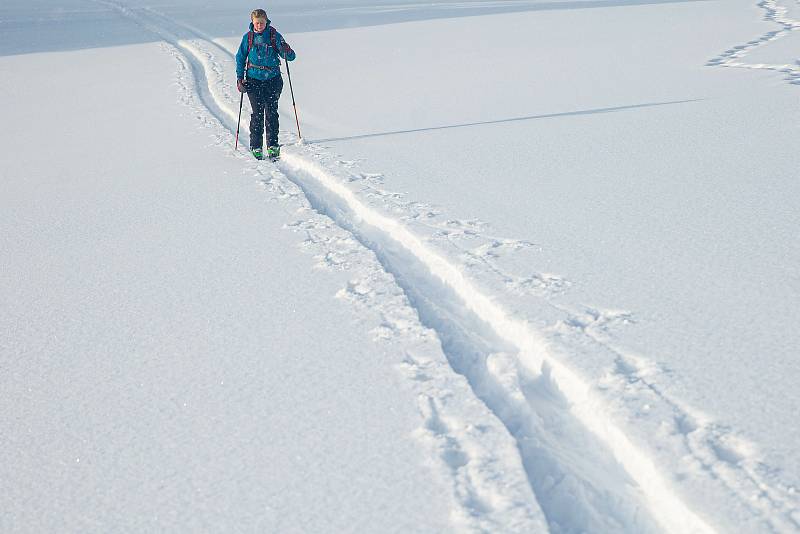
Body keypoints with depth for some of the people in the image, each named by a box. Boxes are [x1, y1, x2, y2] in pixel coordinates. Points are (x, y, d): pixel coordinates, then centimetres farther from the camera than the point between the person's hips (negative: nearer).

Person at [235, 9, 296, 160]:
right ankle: (256, 147, 4)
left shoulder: (274, 36, -1)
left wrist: (287, 52, -25)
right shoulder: (248, 37, 2)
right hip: (254, 80, 0)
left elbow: (290, 57, -1)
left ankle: (273, 146, 3)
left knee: (271, 112, -4)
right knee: (257, 113, -3)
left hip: (273, 80, 0)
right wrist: (240, 78, 3)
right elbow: (240, 58, 11)